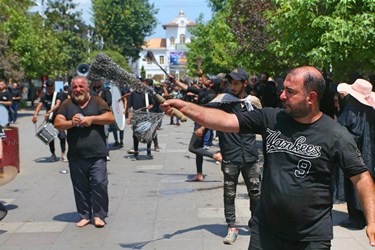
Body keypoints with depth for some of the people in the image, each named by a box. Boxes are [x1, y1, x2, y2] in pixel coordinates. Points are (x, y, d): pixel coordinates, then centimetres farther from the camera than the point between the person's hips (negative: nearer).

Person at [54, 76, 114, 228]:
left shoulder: (97, 102, 6)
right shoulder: (67, 104, 9)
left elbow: (110, 118, -3)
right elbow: (58, 123, 0)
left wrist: (91, 119, -12)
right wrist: (71, 123, -19)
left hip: (97, 155, -2)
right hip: (76, 156, 2)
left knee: (99, 184, -4)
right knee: (80, 187, 9)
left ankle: (99, 215, 9)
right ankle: (84, 215, 21)